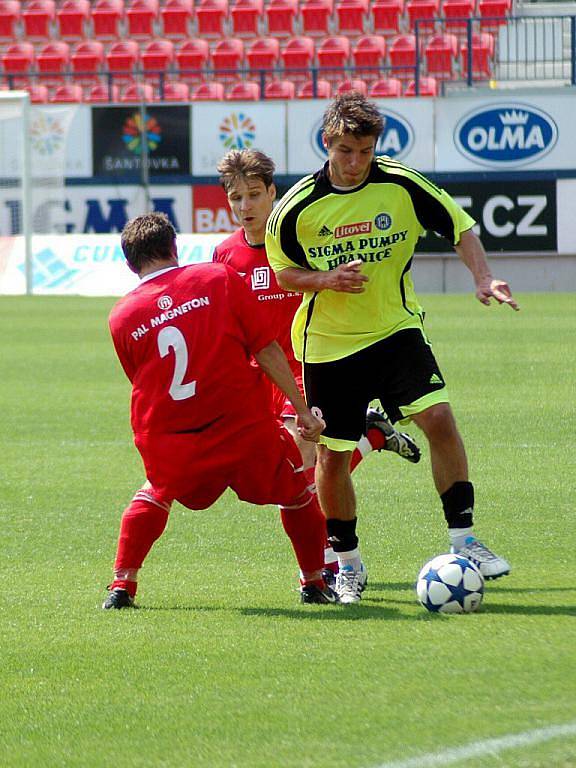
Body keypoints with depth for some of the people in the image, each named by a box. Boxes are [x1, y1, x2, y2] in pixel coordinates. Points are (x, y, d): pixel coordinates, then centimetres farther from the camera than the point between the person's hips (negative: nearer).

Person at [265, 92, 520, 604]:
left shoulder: (403, 186, -10)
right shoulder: (299, 207, -11)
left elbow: (460, 230, -1)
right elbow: (284, 273, 2)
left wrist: (484, 280, -17)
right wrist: (328, 279, -18)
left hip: (396, 328, 0)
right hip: (328, 343, 0)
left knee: (438, 416, -19)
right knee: (332, 456, 3)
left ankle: (463, 539, -10)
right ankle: (347, 562, 24)